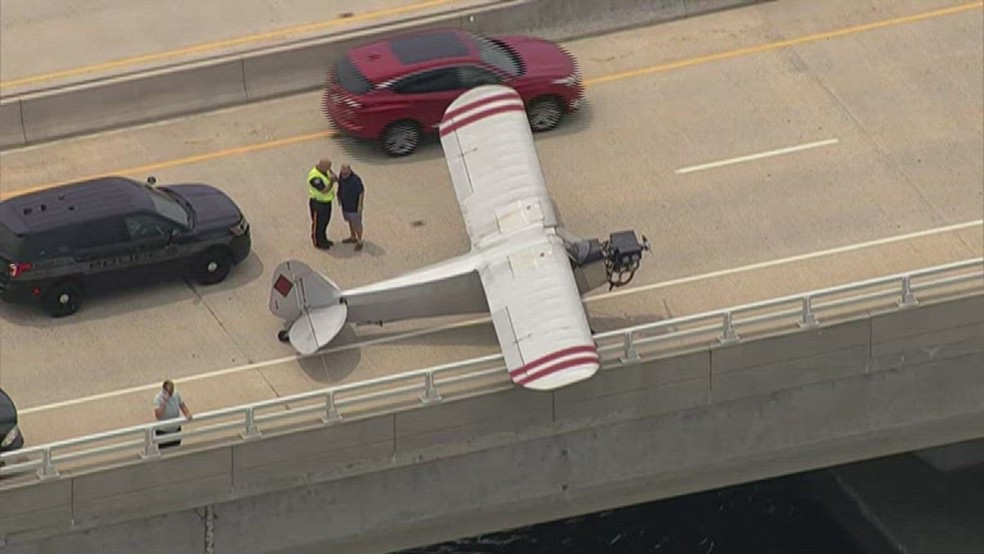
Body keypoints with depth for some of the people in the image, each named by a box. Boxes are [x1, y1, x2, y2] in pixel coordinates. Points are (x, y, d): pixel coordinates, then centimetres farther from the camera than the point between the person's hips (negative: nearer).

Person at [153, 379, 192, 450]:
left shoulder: (176, 394, -7)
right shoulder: (158, 398, -22)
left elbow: (182, 406, 3)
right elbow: (158, 415, -32)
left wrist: (188, 414, -17)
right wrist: (164, 402, -36)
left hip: (176, 430, 5)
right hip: (163, 432, -5)